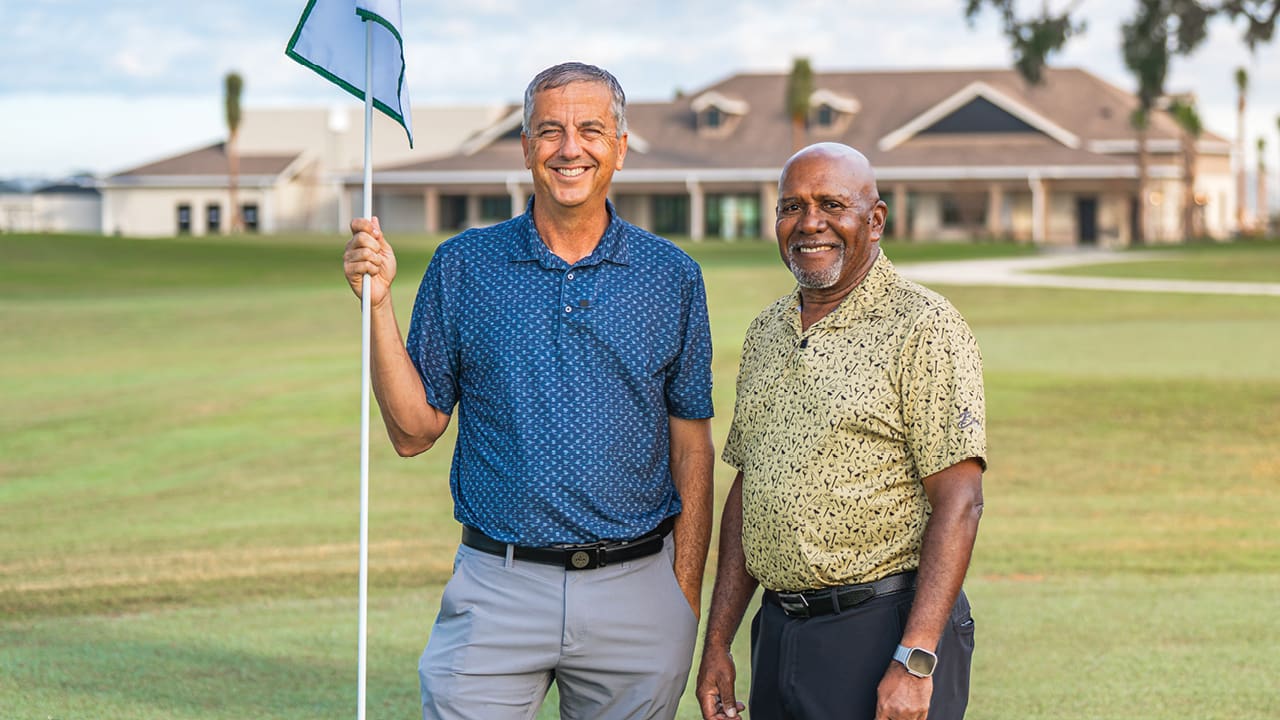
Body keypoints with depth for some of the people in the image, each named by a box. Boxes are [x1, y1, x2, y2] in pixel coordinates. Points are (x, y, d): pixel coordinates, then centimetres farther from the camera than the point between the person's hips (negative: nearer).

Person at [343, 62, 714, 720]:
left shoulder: (672, 277, 4)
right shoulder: (463, 266, 2)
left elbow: (691, 449, 6)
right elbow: (413, 431, 3)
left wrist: (686, 601, 0)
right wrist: (379, 303, -8)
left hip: (636, 592, 1)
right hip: (496, 591, -1)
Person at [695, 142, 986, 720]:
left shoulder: (924, 327, -8)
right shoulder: (765, 333, 13)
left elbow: (958, 503, -14)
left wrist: (914, 662, -20)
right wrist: (717, 643, 12)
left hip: (883, 629, -6)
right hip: (778, 629, 6)